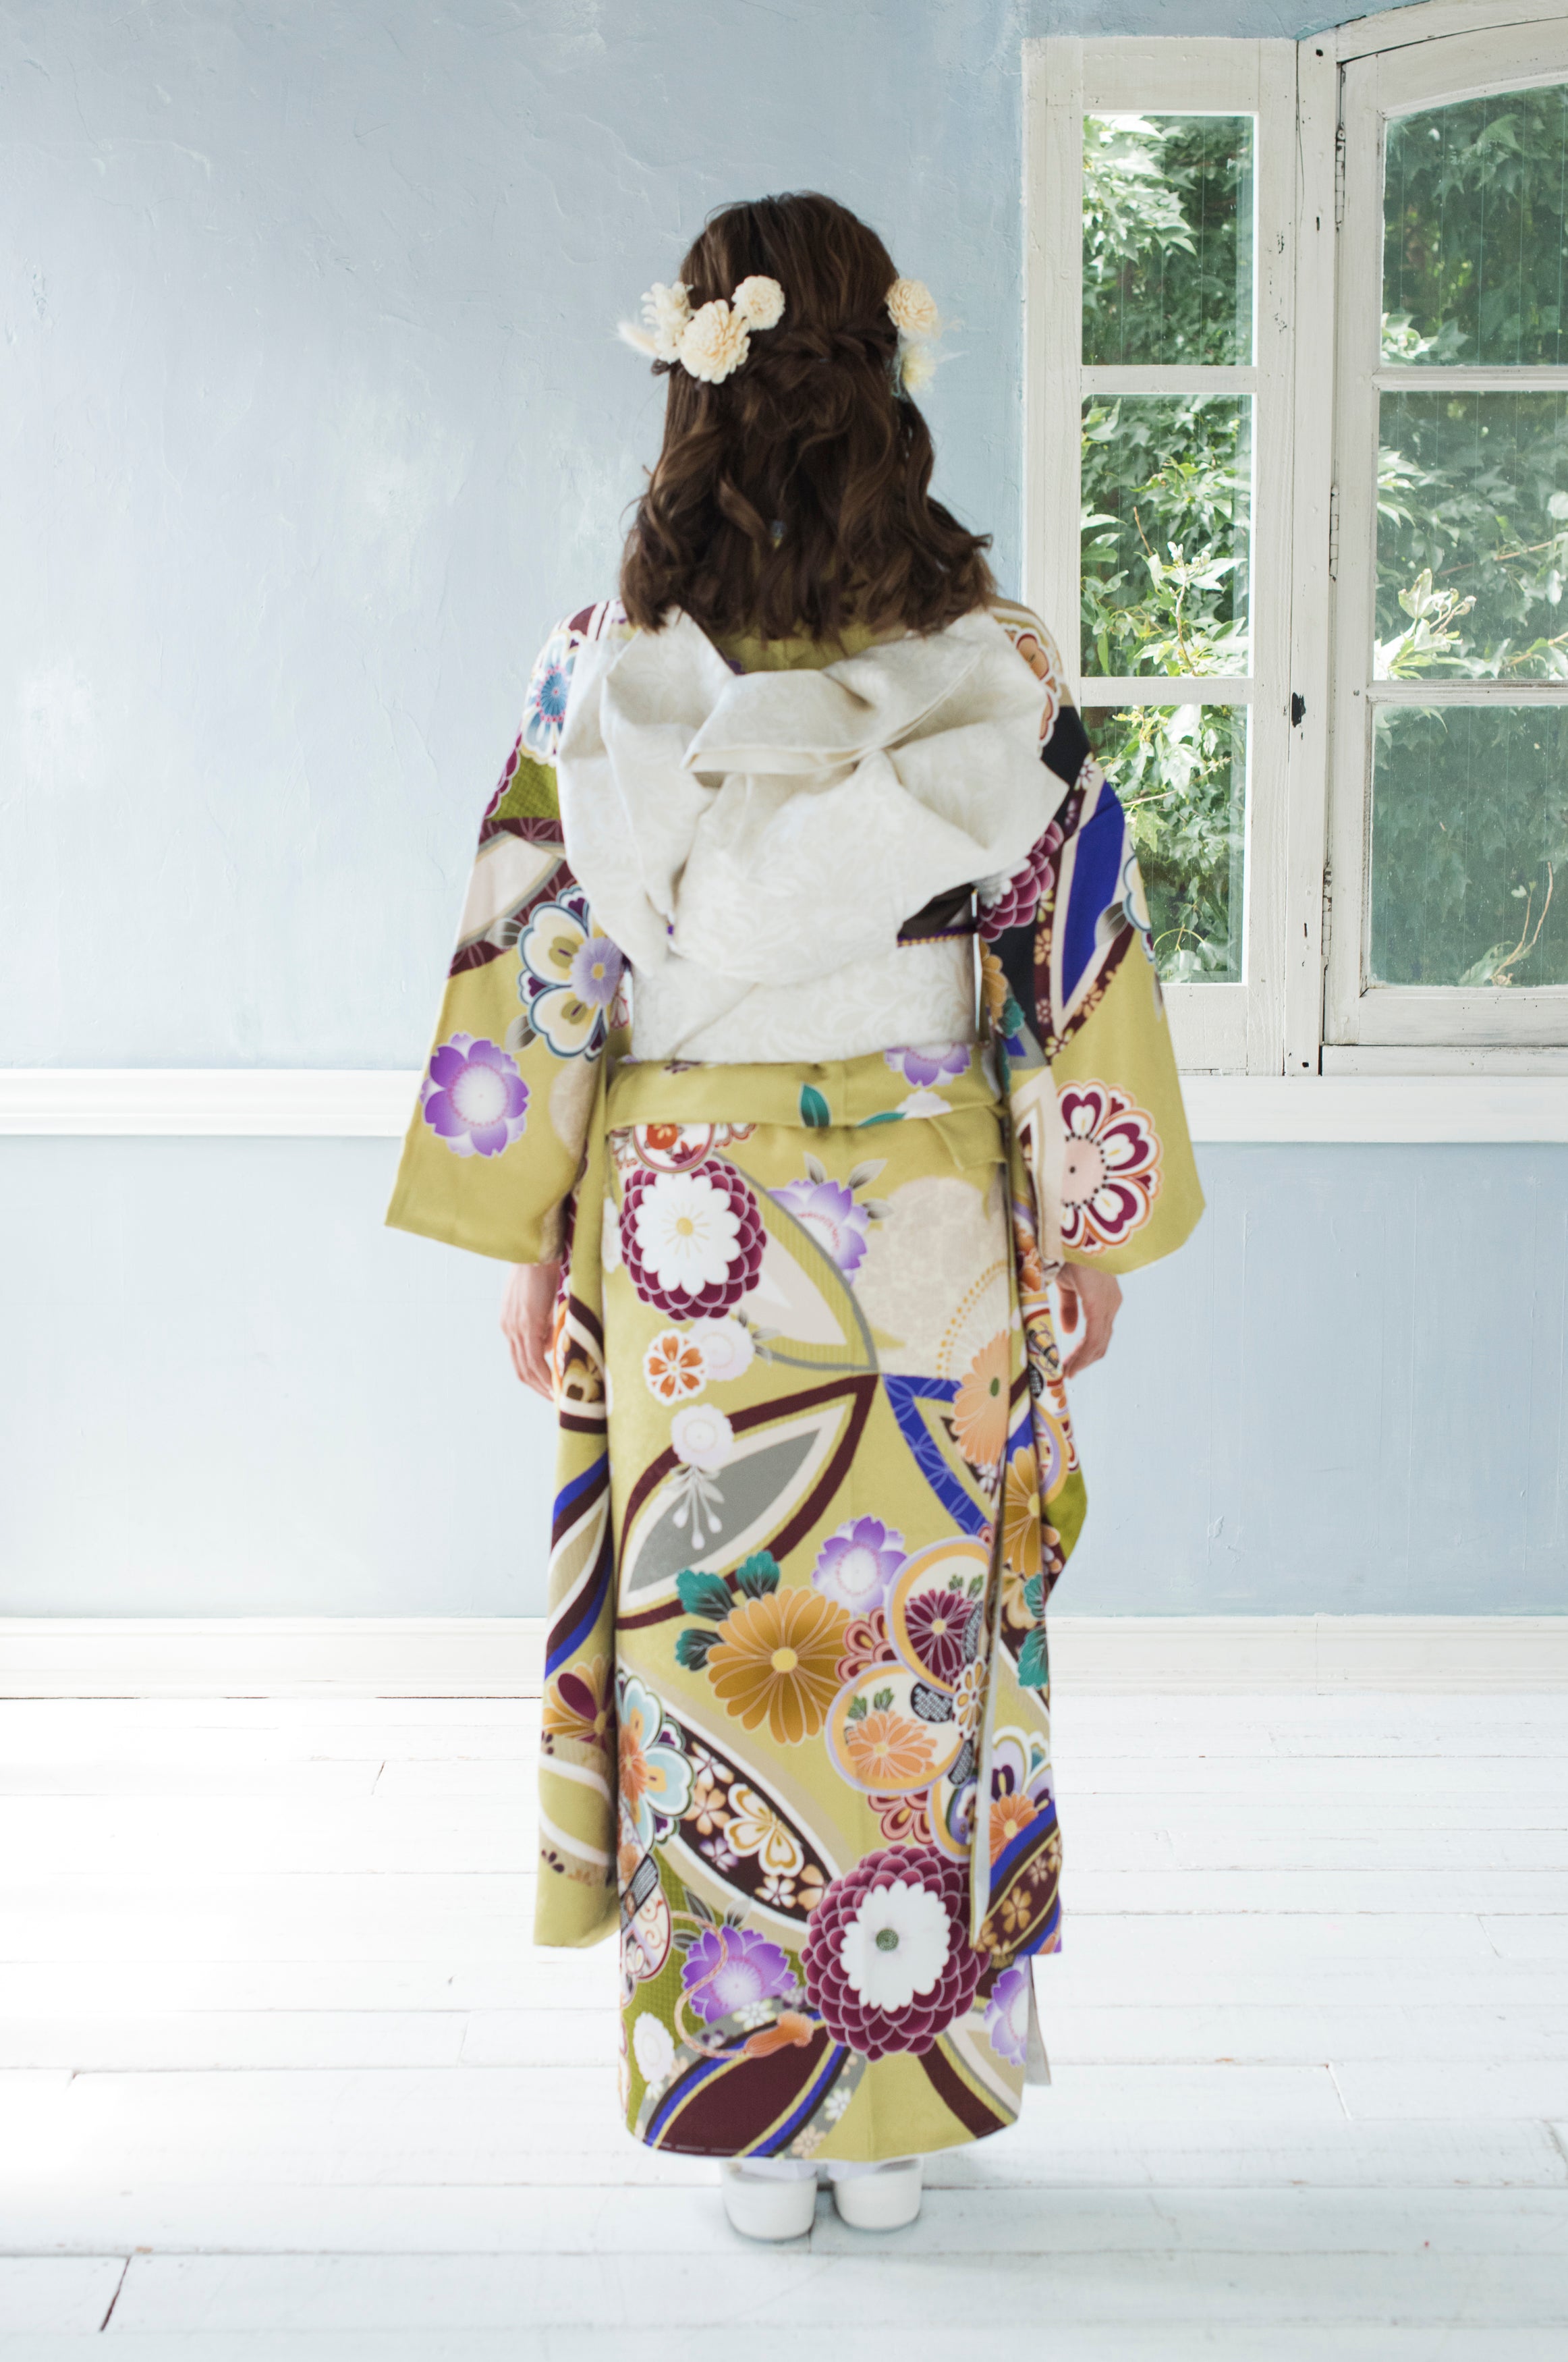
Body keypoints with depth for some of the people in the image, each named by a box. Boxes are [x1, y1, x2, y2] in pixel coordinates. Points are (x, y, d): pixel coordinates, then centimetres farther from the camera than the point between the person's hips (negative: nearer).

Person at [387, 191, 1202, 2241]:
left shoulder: (607, 670, -7)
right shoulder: (994, 663, -6)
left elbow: (537, 973, -4)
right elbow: (1080, 958, -2)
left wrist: (525, 1246, 6)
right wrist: (1098, 1227, 8)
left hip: (681, 1238, 0)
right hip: (931, 1235, 0)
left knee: (710, 1659, 11)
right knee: (916, 1663, 13)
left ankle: (740, 2115, 23)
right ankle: (897, 2104, 26)